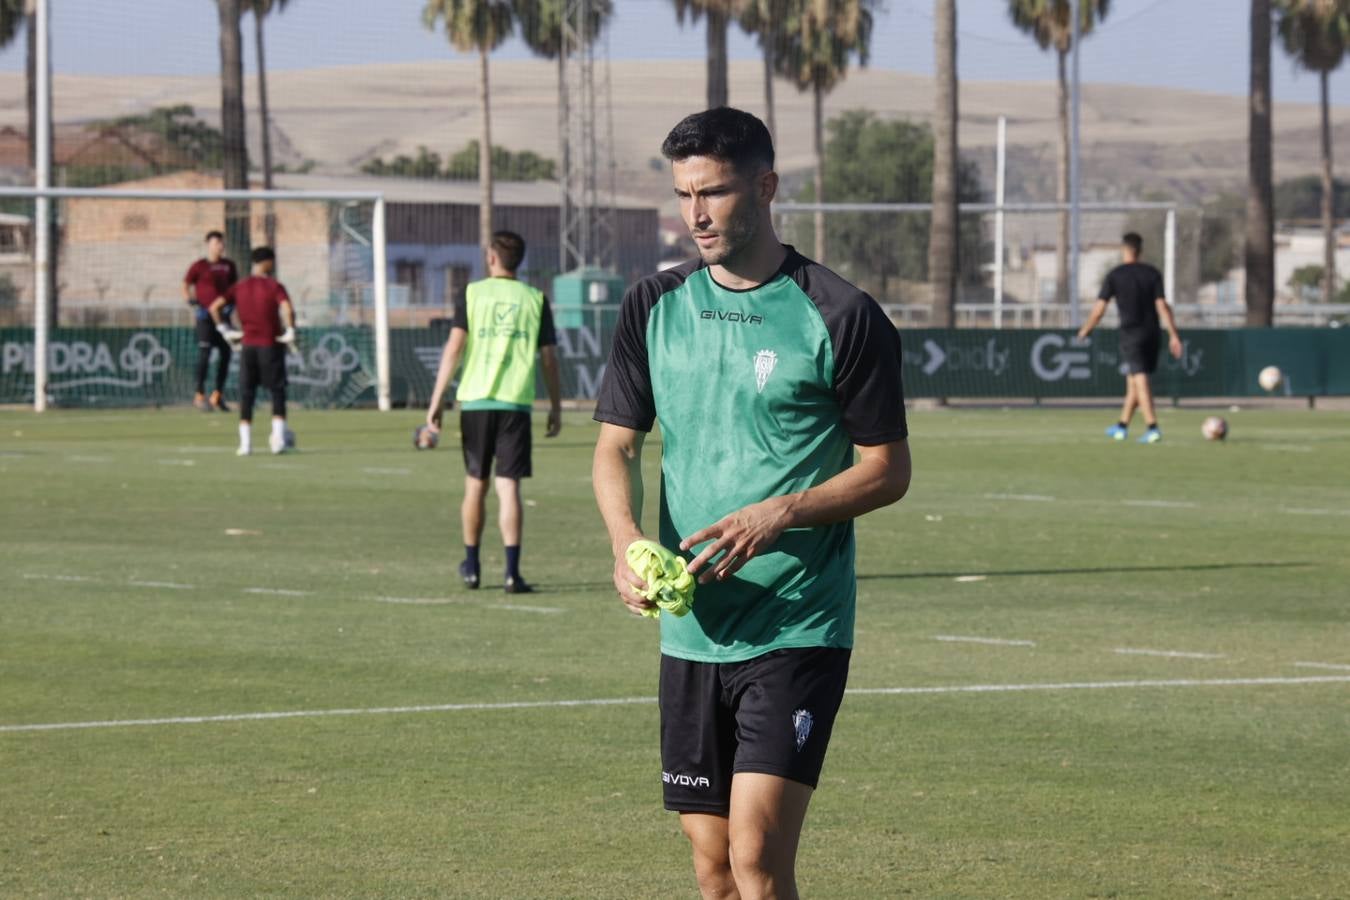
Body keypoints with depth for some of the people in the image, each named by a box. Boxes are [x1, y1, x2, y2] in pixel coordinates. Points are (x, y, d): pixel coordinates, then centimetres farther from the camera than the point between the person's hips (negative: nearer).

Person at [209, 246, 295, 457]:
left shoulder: (240, 287, 6)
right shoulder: (274, 286, -6)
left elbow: (215, 307, -1)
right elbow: (287, 309, -24)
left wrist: (225, 330, 6)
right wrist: (290, 332, -13)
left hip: (248, 345, 3)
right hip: (272, 345, -3)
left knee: (246, 394, 7)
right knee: (277, 392, 6)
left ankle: (245, 443, 2)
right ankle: (279, 437, -6)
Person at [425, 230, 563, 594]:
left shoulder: (473, 293, 2)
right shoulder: (534, 299, 5)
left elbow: (454, 348, -4)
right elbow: (549, 358, 5)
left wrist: (436, 401, -2)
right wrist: (556, 407, 14)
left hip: (475, 400, 0)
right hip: (516, 401, 0)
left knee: (476, 484, 13)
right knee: (509, 487, -2)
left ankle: (472, 567, 24)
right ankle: (512, 572, -10)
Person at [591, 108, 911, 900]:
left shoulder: (841, 316, -6)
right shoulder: (656, 306, 9)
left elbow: (888, 470, -3)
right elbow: (617, 446, 11)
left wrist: (778, 516, -19)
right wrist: (628, 540, -10)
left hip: (798, 630, -5)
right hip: (691, 629, 5)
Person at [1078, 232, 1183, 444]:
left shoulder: (1115, 275, -3)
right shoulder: (1153, 273, 4)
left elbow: (1099, 308, -3)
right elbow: (1162, 305, -4)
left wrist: (1085, 330, 12)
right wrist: (1173, 335, -5)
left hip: (1131, 333, -4)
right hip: (1152, 333, 4)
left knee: (1140, 381, -8)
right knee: (1133, 380, 16)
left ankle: (1153, 428, -20)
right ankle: (1122, 427, 25)